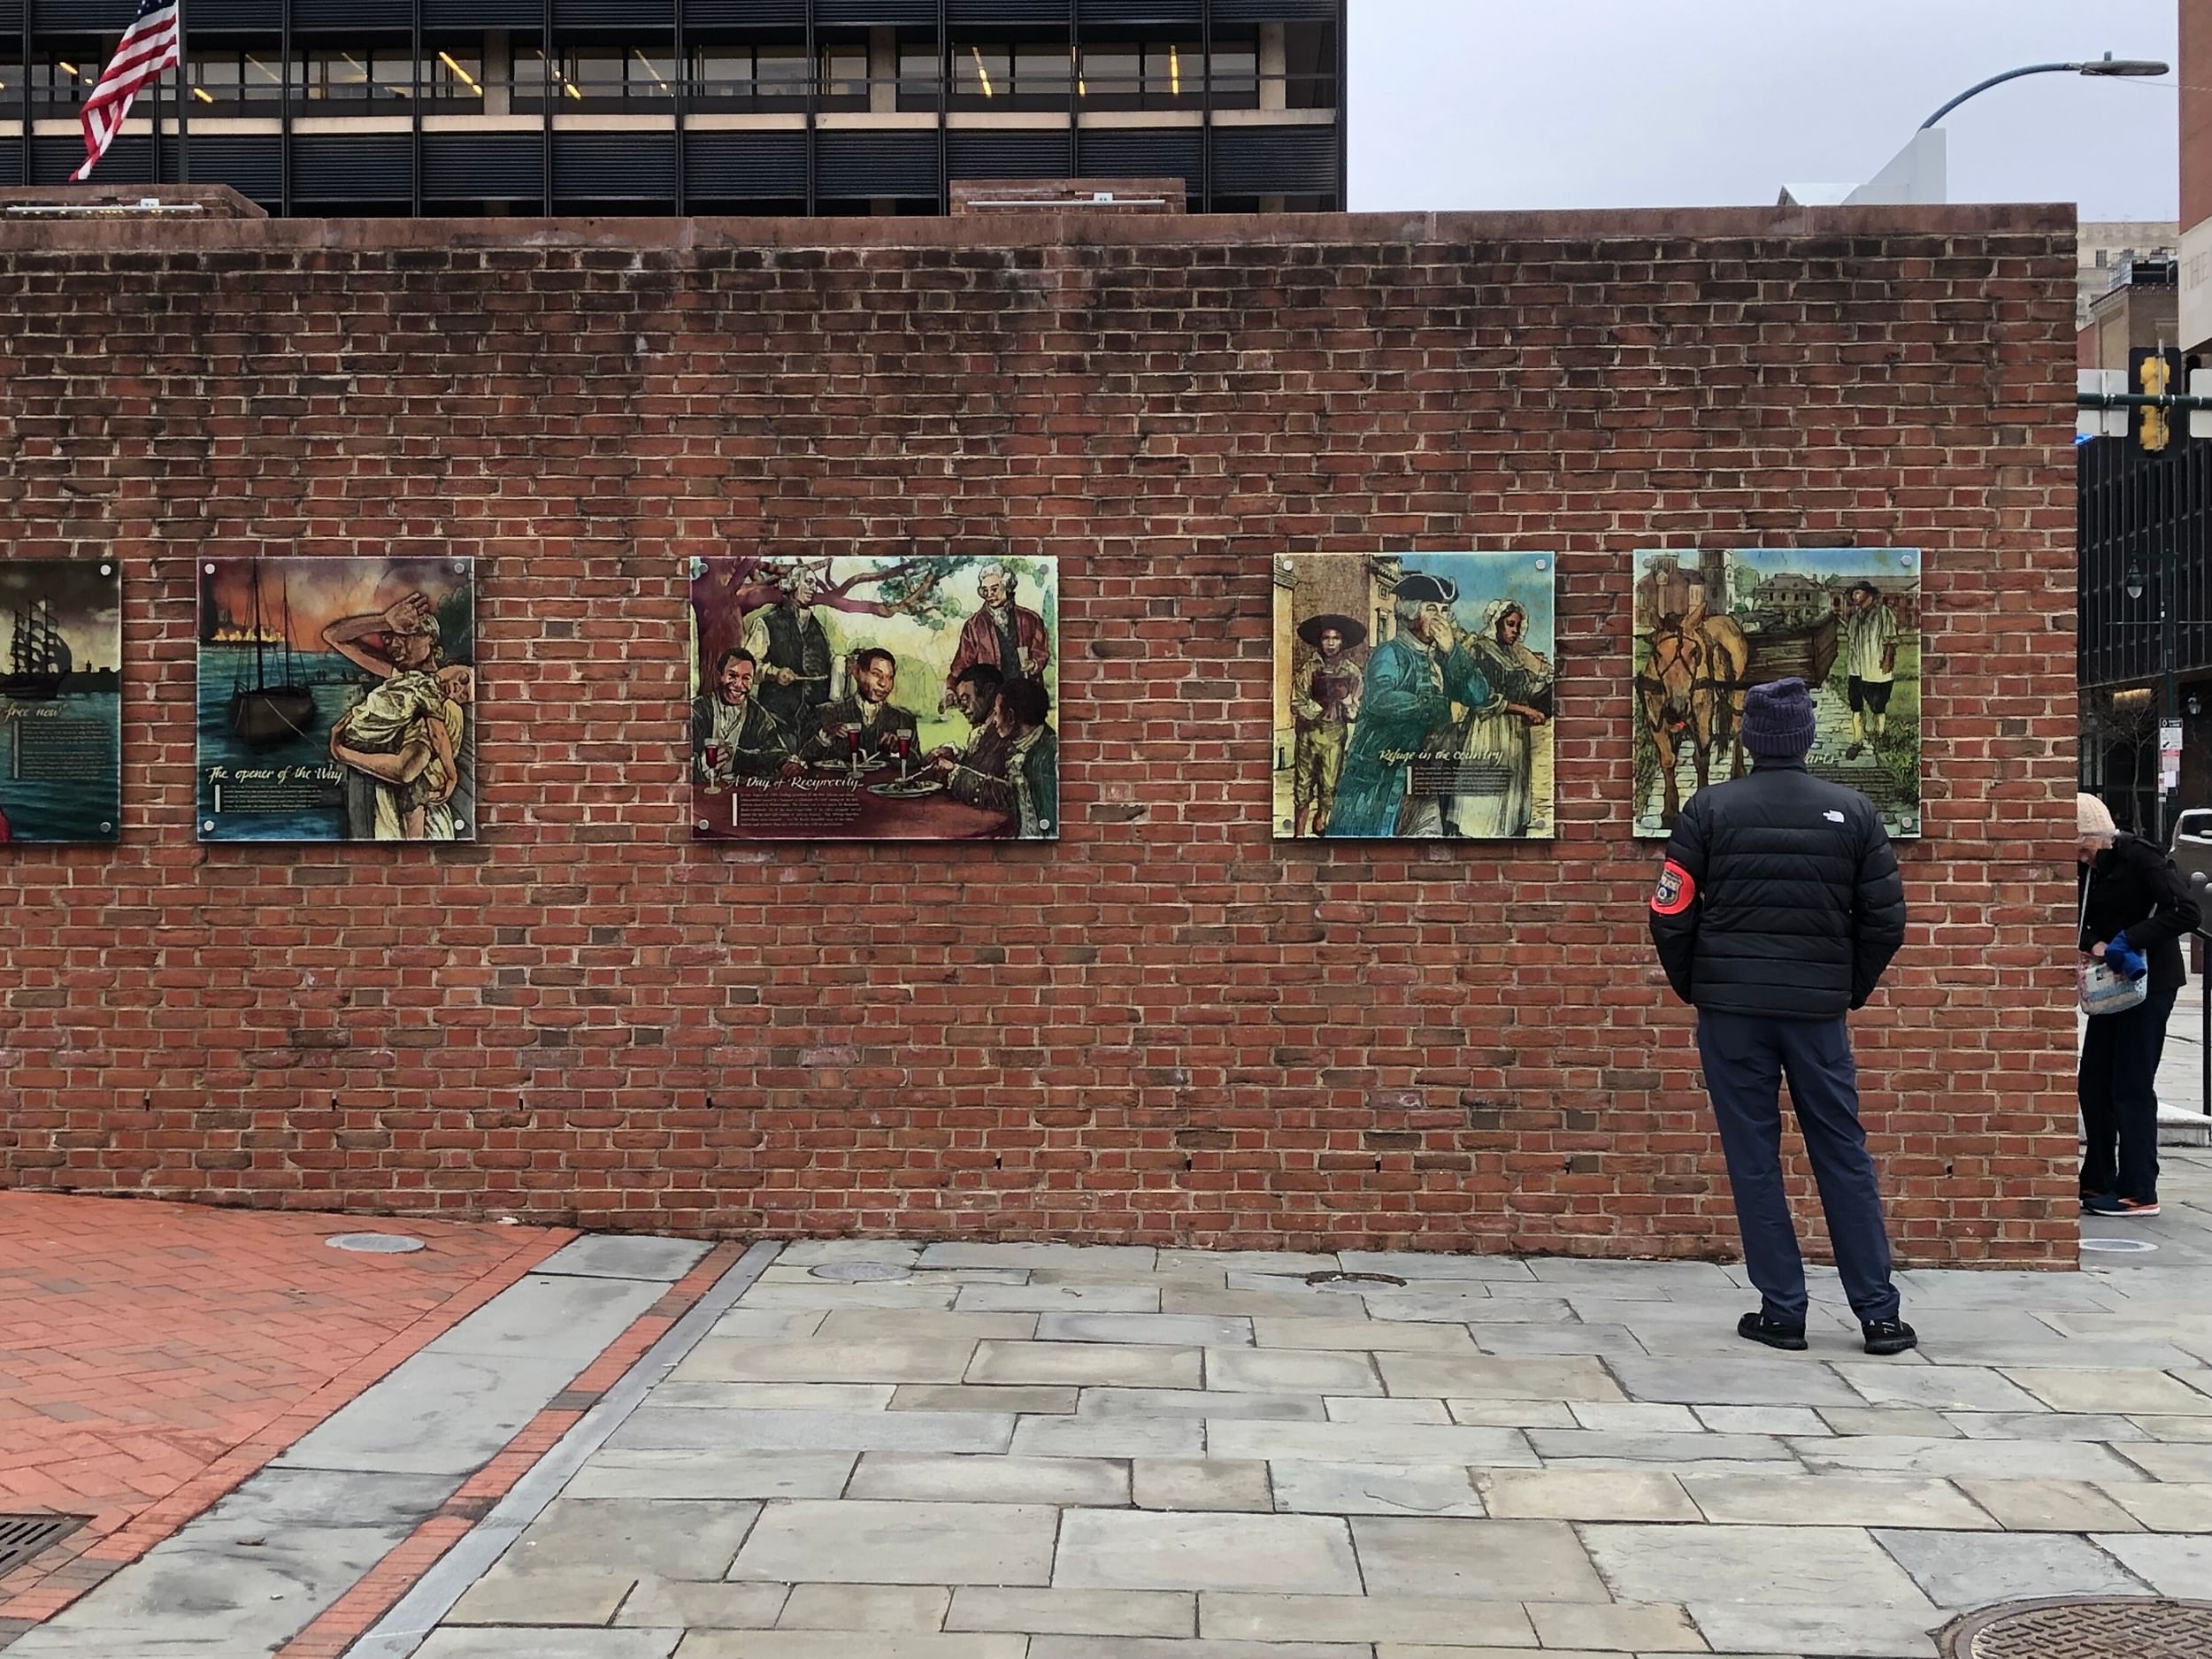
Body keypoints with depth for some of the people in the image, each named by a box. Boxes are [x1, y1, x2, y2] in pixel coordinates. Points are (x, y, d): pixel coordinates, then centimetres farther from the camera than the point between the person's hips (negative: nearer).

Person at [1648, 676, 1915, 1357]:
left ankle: (1782, 1311, 9)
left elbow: (1671, 915, -5)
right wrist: (1851, 991, 16)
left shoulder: (1709, 808, -3)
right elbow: (1886, 920, 3)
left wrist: (1691, 988, 10)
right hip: (1819, 1010, 2)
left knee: (1754, 1159, 5)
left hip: (1731, 1008, -2)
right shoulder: (1853, 810, 2)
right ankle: (1879, 1313, 12)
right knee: (1843, 1156, 9)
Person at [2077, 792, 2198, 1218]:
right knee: (2093, 1083, 9)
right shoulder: (2088, 868, 6)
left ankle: (2139, 1193, 2)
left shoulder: (2139, 857, -17)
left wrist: (2127, 940, -24)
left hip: (2150, 980, -8)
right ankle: (2098, 1183, 19)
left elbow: (2186, 913, -23)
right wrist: (2093, 944, -10)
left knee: (2132, 1087, -5)